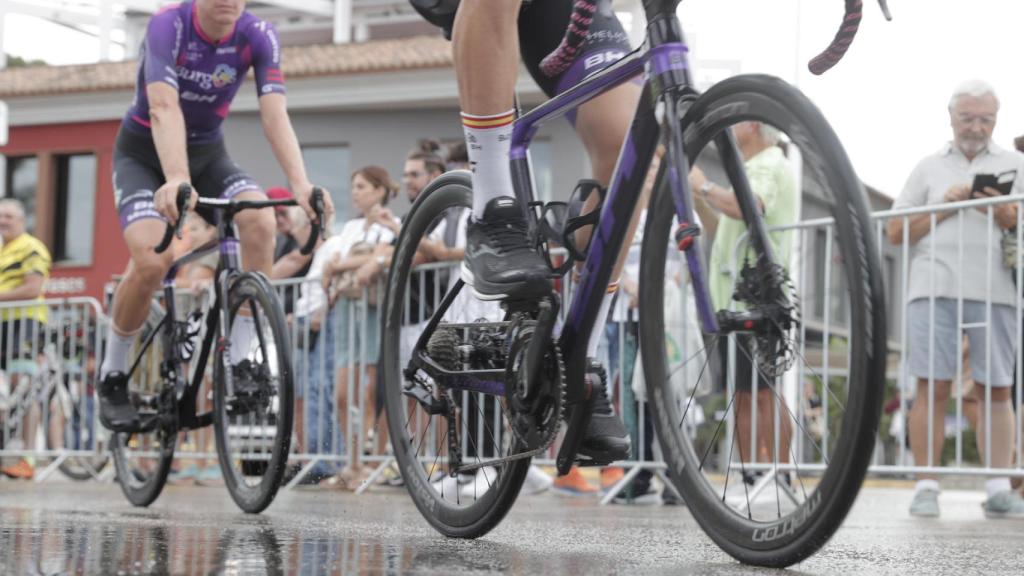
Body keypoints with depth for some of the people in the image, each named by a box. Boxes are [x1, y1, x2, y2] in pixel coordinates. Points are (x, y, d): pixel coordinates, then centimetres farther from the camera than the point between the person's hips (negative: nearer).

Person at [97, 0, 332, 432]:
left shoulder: (259, 37, -17)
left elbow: (275, 114, -27)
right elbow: (164, 108, -40)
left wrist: (300, 184, -43)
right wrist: (176, 181, -56)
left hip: (208, 152, 3)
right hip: (144, 153, -3)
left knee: (261, 221, -26)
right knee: (151, 260, -25)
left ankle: (240, 358, -15)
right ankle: (112, 376, -2)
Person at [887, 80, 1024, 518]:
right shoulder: (929, 167, 17)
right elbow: (896, 232, 13)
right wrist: (942, 208, -1)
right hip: (934, 289, 0)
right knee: (932, 386, -5)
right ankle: (926, 487, -3)